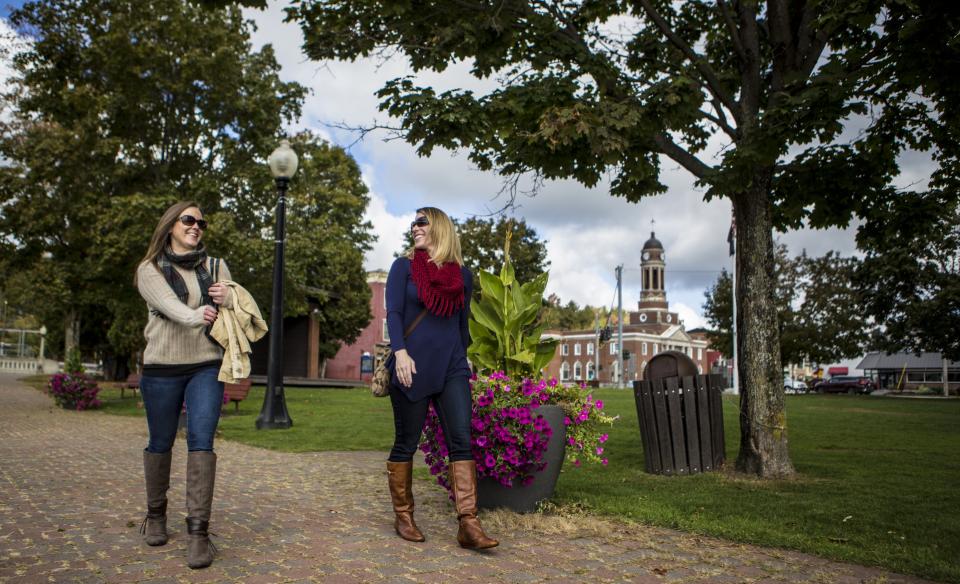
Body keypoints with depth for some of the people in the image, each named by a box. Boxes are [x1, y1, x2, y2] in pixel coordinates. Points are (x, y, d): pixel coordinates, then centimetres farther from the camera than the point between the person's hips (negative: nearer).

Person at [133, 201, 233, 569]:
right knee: (160, 443, 10)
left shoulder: (215, 268, 10)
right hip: (161, 369, -1)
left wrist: (228, 301, -15)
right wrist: (194, 316, -40)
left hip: (206, 366, 1)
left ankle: (198, 531, -10)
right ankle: (155, 515, 32)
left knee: (201, 442, -11)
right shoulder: (150, 269, 2)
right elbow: (168, 304, -18)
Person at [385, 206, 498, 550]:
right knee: (406, 444, 5)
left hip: (451, 369, 2)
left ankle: (468, 526, -8)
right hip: (413, 367, -2)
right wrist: (400, 351, -19)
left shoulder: (462, 275, 12)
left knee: (461, 441, -8)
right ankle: (403, 518, 19)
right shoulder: (404, 267, 5)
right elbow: (393, 312, -5)